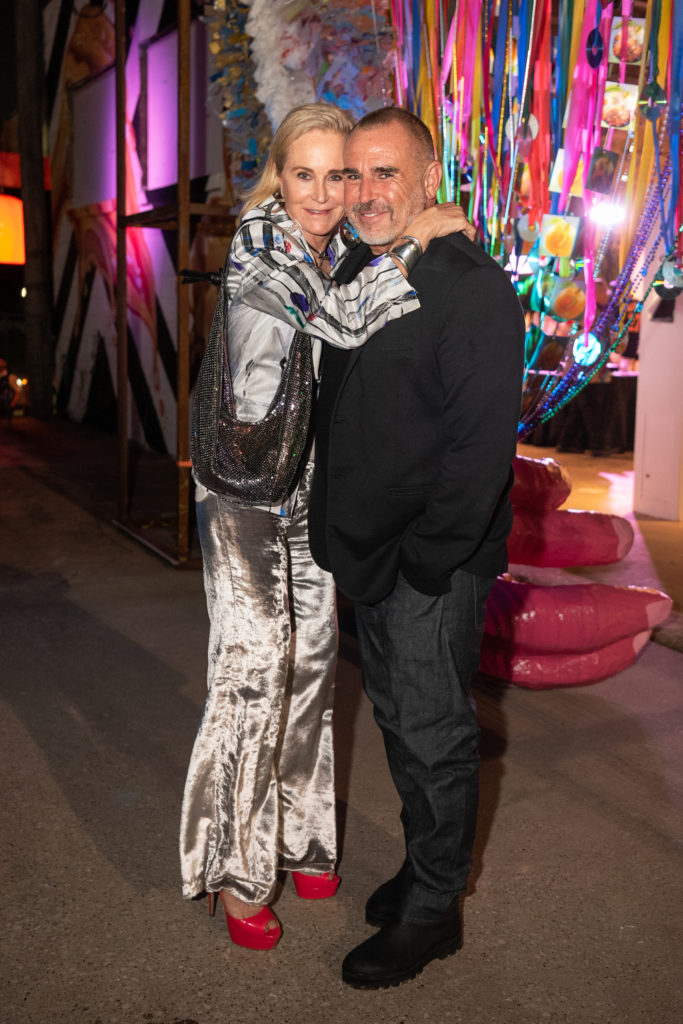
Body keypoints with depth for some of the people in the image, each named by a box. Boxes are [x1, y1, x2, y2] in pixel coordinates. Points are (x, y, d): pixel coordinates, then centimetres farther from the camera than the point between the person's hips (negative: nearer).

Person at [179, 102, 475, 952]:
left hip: (315, 492, 7)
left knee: (310, 663, 13)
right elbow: (340, 318, -27)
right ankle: (238, 871, 12)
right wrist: (417, 238, -20)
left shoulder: (341, 259, 9)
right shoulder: (254, 250, -13)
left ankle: (295, 837, 30)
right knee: (254, 668, -5)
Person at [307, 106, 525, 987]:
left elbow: (481, 444, -21)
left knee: (434, 736, 5)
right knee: (398, 724, 19)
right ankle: (427, 866, 38)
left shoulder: (473, 289, -16)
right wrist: (344, 543, 12)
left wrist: (423, 561, -19)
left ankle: (433, 912, 23)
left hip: (436, 567, -8)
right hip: (368, 559, 8)